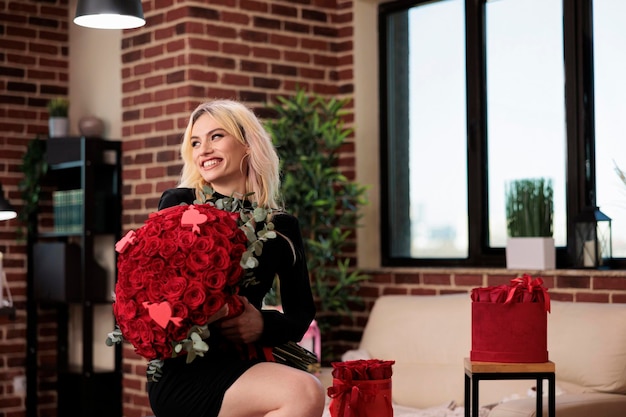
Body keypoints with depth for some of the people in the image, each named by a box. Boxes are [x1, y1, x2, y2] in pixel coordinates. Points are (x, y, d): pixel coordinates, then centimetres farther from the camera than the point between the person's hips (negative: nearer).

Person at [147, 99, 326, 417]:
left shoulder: (282, 227, 9)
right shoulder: (179, 204, 2)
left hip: (246, 365, 4)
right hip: (183, 370, -4)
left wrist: (264, 325, -11)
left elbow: (301, 314, 10)